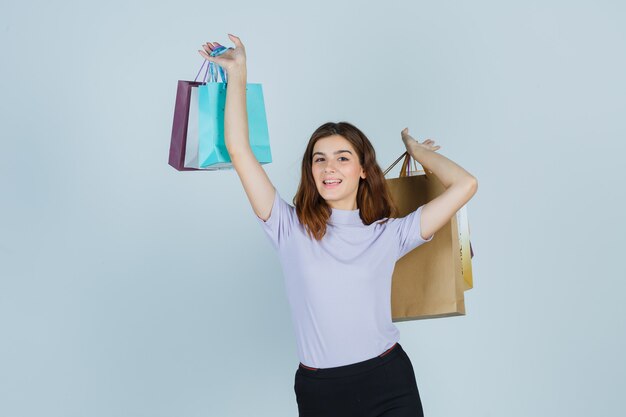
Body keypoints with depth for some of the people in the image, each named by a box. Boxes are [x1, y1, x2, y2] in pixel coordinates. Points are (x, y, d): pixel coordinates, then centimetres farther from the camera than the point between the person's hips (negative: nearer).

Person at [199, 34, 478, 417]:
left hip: (389, 384, 0)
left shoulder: (389, 234, 0)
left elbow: (465, 185, -5)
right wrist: (237, 73, -3)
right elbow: (239, 151, -5)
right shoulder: (290, 229, -1)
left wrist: (417, 150, 9)